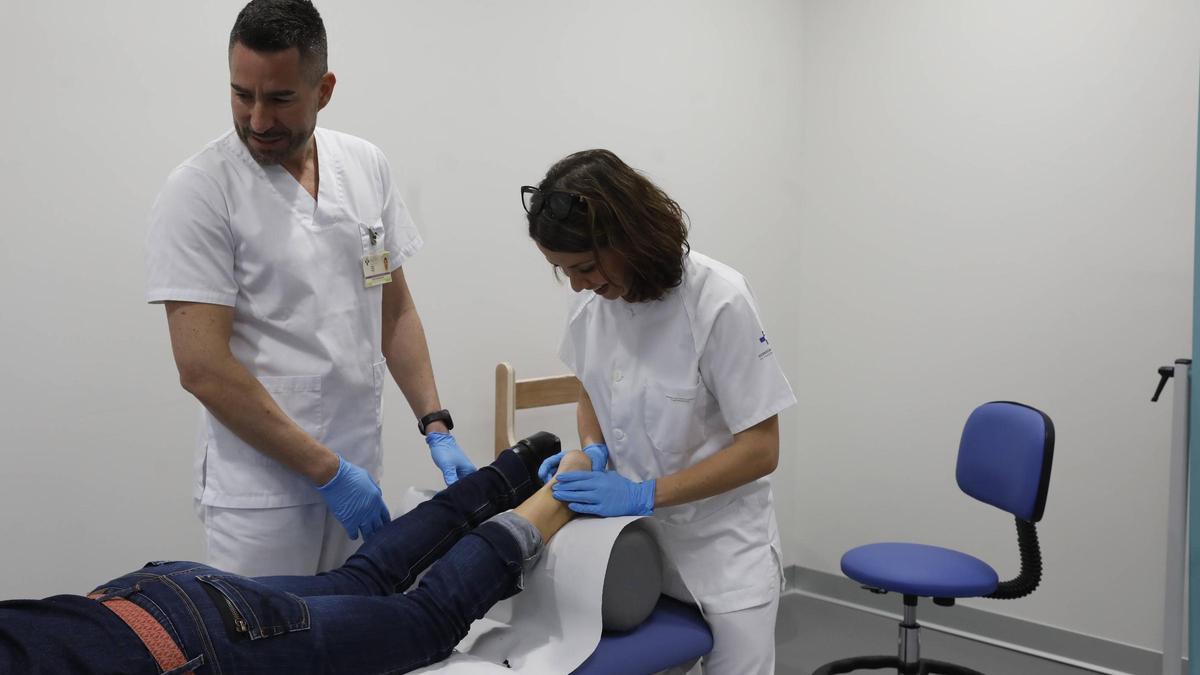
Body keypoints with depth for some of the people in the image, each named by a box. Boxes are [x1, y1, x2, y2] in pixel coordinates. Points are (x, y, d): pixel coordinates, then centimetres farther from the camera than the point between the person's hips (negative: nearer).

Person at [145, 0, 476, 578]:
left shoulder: (367, 166, 3)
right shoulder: (199, 192, -12)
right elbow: (202, 366, -16)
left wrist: (436, 427, 2)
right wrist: (327, 470, -16)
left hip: (360, 472, 5)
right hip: (260, 492, -5)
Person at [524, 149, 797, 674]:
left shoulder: (718, 301, -23)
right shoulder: (592, 297, -6)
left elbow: (761, 449, -18)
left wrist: (645, 495, -24)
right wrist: (591, 452, -7)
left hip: (719, 548, -4)